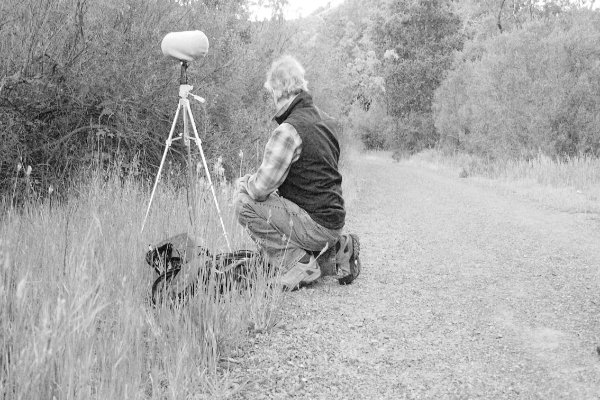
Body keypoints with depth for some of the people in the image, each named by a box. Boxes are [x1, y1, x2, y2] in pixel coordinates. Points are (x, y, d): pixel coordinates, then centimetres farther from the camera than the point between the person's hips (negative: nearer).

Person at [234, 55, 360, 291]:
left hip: (315, 224, -9)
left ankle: (300, 264, -6)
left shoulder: (290, 130, -18)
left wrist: (243, 182, 3)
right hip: (335, 221, 9)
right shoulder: (329, 122, 10)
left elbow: (261, 188, -19)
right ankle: (337, 245, 15)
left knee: (246, 204, -9)